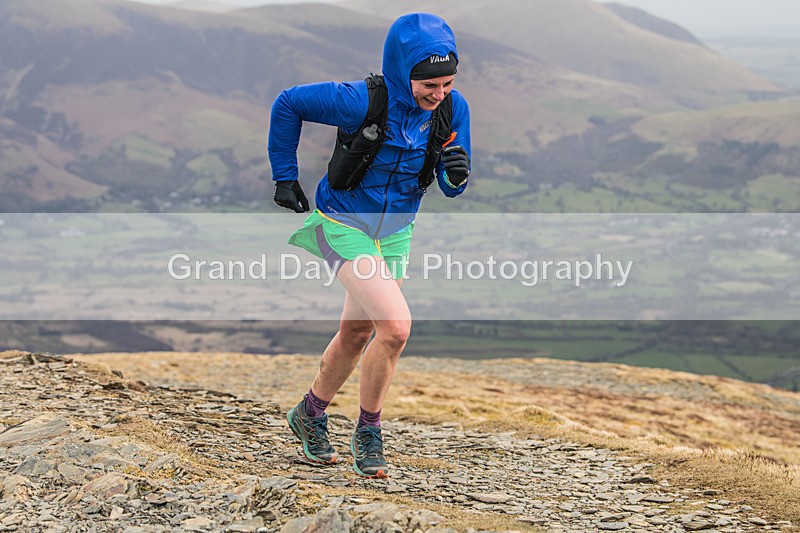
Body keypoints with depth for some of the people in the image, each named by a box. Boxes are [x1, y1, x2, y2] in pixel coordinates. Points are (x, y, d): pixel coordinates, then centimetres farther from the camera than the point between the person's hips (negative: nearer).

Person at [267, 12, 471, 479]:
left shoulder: (454, 108, -12)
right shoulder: (363, 101, -26)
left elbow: (450, 187, -3)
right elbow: (288, 103, -11)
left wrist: (457, 173, -27)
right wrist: (285, 175, -5)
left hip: (395, 231, 6)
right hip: (345, 225, -6)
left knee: (356, 335, 17)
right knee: (396, 326, -20)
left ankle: (310, 414, 41)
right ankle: (368, 433, 0)